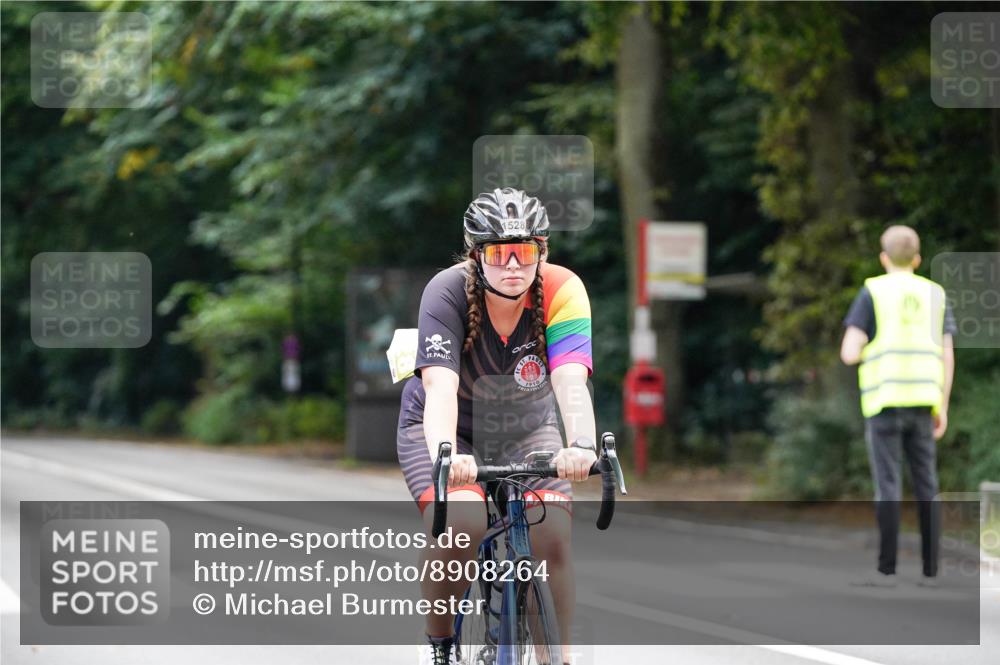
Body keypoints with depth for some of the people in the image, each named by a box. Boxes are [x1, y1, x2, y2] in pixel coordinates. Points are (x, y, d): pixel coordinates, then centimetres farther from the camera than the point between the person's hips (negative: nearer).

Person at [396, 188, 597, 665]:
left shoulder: (562, 291, -25)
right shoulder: (449, 291, -29)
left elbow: (570, 380, -37)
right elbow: (440, 384, -40)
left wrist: (581, 445, -57)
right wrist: (445, 454, -59)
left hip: (527, 428, 2)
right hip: (444, 428, -2)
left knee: (553, 537, -20)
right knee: (461, 526, -29)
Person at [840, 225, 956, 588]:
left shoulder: (871, 292, -3)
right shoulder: (934, 295, 10)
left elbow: (849, 353, -9)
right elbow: (947, 356, 6)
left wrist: (860, 351, 16)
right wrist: (942, 408, 12)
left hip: (884, 400, -3)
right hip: (921, 401, 4)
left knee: (888, 486, -4)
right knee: (926, 486, 7)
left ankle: (887, 569, -8)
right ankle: (930, 570, 3)